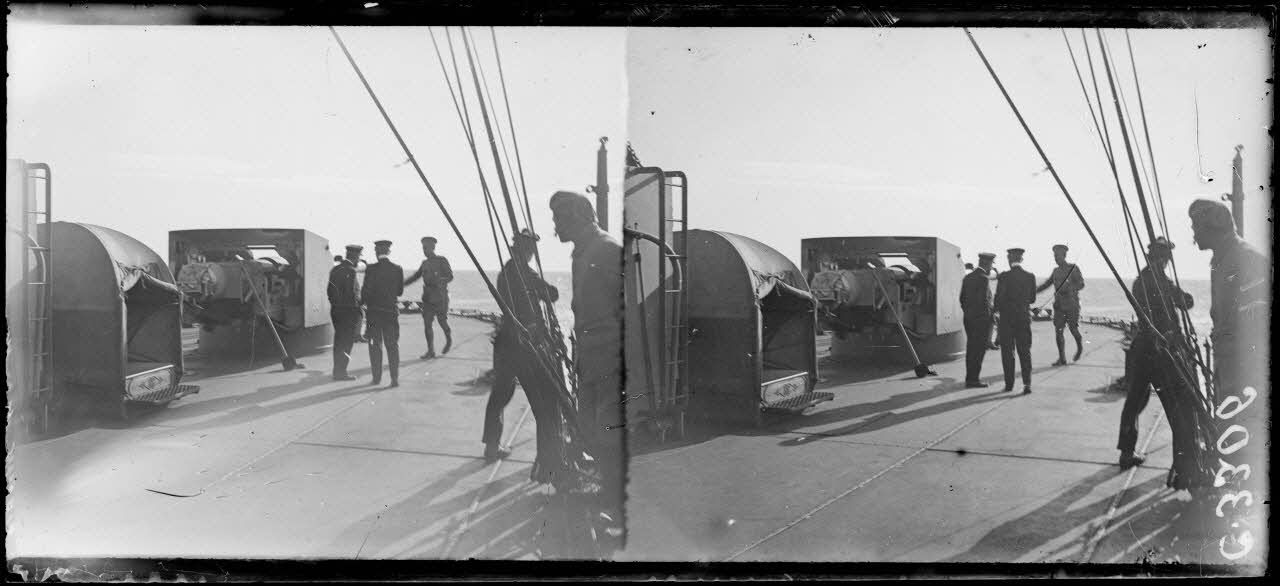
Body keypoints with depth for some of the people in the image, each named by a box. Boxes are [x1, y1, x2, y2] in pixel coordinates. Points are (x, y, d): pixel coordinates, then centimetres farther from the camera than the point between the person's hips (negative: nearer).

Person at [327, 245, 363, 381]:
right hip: (349, 310, -8)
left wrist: (334, 303, 16)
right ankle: (341, 372, -2)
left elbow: (330, 290, 12)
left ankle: (337, 371, 20)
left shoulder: (334, 269, 10)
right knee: (346, 342, -2)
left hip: (335, 309, 8)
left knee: (339, 341, 15)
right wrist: (359, 304, -7)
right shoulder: (350, 271, -16)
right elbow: (351, 292, -19)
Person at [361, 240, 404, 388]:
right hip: (391, 311, 2)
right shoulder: (397, 269, -3)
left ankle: (376, 377, 12)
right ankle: (395, 378, -1)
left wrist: (362, 303, 8)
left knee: (375, 345, 10)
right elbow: (400, 291, 3)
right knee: (393, 345, 6)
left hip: (374, 312, -1)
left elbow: (366, 291, -10)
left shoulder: (371, 269, -11)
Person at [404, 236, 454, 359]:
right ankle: (431, 351, -2)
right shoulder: (425, 263, 12)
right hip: (428, 297, 5)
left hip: (440, 298, -5)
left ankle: (449, 340, 33)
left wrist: (437, 281, -29)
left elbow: (450, 276, -13)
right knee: (427, 324, -4)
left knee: (442, 322, 3)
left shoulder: (442, 260, -5)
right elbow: (415, 276, 21)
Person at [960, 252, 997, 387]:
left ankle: (970, 379, 15)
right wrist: (990, 316, -7)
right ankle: (973, 380, -3)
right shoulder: (983, 279, -14)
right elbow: (983, 301, -19)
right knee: (979, 350, -3)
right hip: (981, 320, -8)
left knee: (971, 349, 12)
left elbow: (962, 298, 13)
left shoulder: (967, 277, 10)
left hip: (969, 319, 8)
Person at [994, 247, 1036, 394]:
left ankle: (1009, 383, 9)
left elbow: (998, 298, -11)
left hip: (1006, 319, -3)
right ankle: (1027, 383, -6)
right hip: (1024, 318, 3)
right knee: (1025, 351, 6)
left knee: (1007, 352, 7)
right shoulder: (1030, 277, -1)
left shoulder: (1004, 277, -11)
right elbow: (1032, 299, 6)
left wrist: (996, 310, 9)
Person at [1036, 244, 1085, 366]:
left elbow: (1081, 284, -12)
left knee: (1074, 330, 2)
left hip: (1072, 305, -5)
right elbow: (1046, 284, 19)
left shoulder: (1073, 268, -5)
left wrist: (1068, 289, -27)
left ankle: (1080, 347, 34)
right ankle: (1062, 359, -2)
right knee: (1058, 331, -5)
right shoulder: (1056, 270, 11)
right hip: (1059, 305, 5)